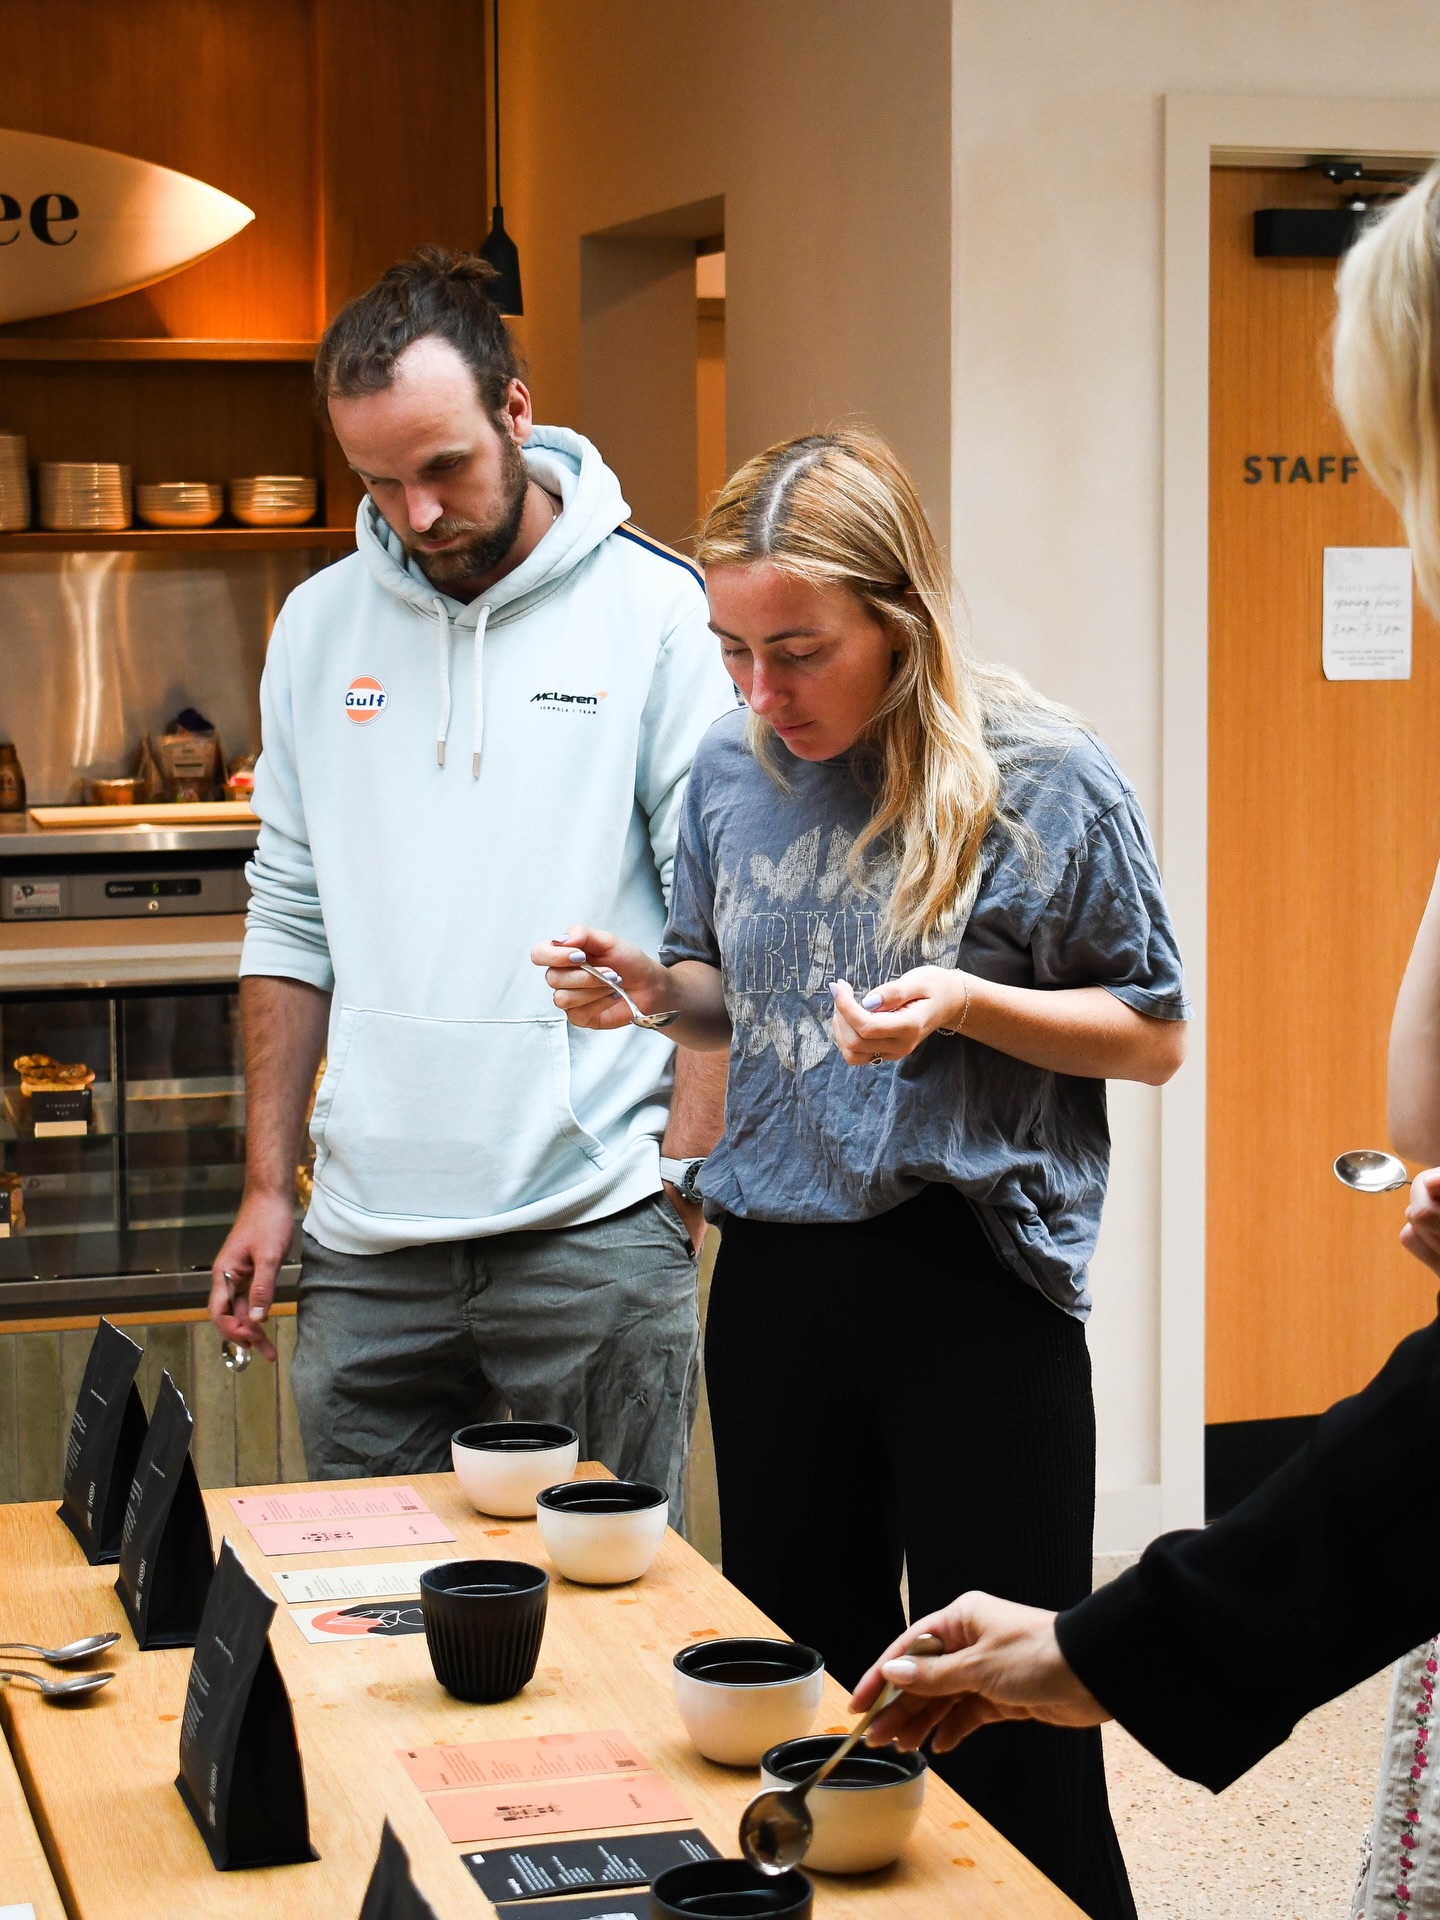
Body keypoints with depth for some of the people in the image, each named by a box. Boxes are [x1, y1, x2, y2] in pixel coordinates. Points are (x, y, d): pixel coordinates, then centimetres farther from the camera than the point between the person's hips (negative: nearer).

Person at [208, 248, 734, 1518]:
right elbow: (292, 925, 14)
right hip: (369, 1241, 4)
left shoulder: (655, 611, -3)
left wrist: (681, 1185, -9)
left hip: (595, 1233, -3)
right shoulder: (318, 627, 10)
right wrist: (268, 1185, 10)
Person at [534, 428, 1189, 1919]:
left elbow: (1153, 1037, -3)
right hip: (775, 1277, 5)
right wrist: (654, 985, -4)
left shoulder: (1046, 785, -10)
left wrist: (964, 1004, -19)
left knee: (1005, 1728, 2)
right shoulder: (731, 772, 4)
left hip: (975, 1282, -5)